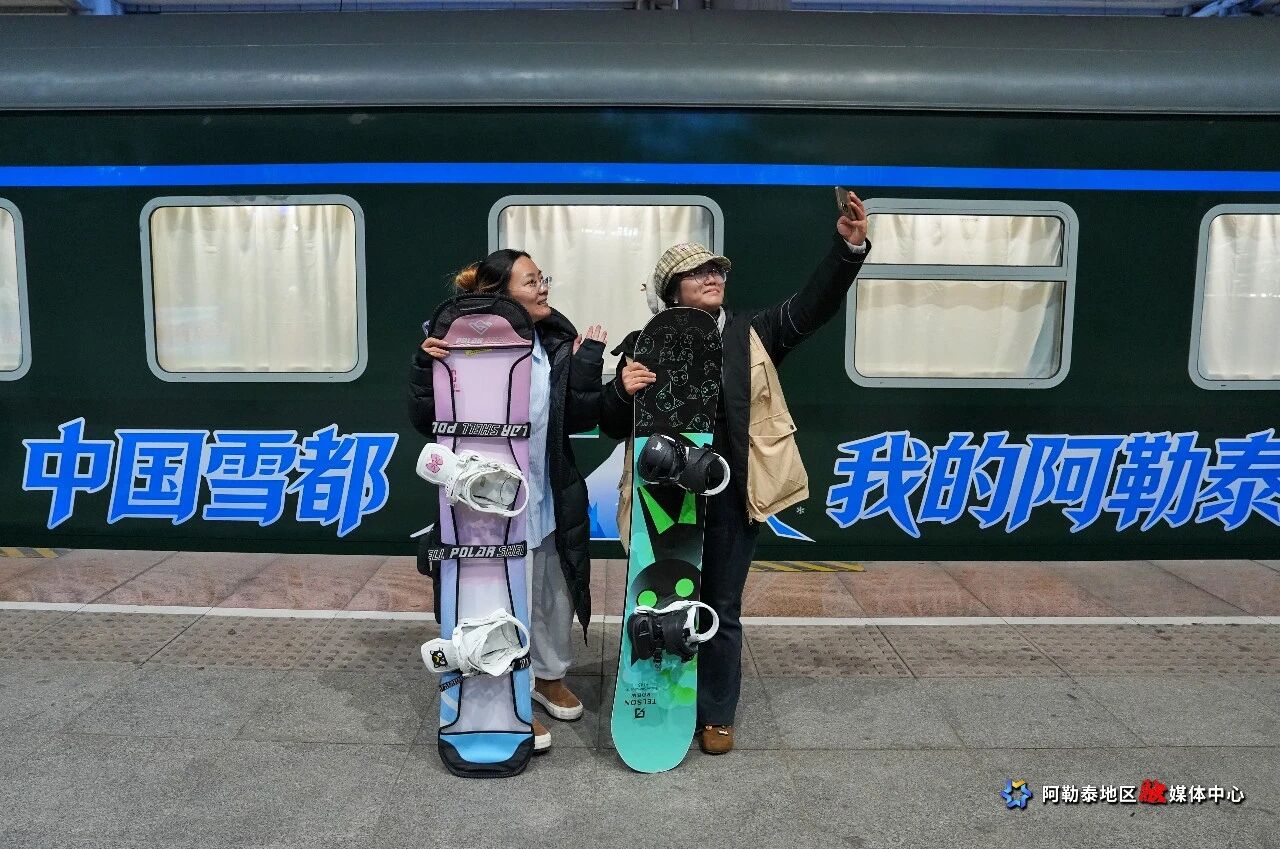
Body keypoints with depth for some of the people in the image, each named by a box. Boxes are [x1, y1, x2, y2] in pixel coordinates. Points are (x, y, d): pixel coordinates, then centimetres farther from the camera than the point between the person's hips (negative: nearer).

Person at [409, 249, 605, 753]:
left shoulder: (558, 346, -1)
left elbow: (581, 418, -6)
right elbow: (428, 422, -12)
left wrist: (588, 362, -14)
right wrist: (425, 365, -26)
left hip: (552, 498, 6)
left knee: (556, 592, 20)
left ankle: (550, 676, 44)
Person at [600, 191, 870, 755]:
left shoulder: (750, 336, 4)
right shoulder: (647, 346, -1)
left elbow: (810, 308, -7)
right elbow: (611, 426, -1)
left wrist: (848, 246, -20)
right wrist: (624, 391, -23)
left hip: (731, 496, 1)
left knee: (722, 610, 13)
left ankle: (717, 715, 31)